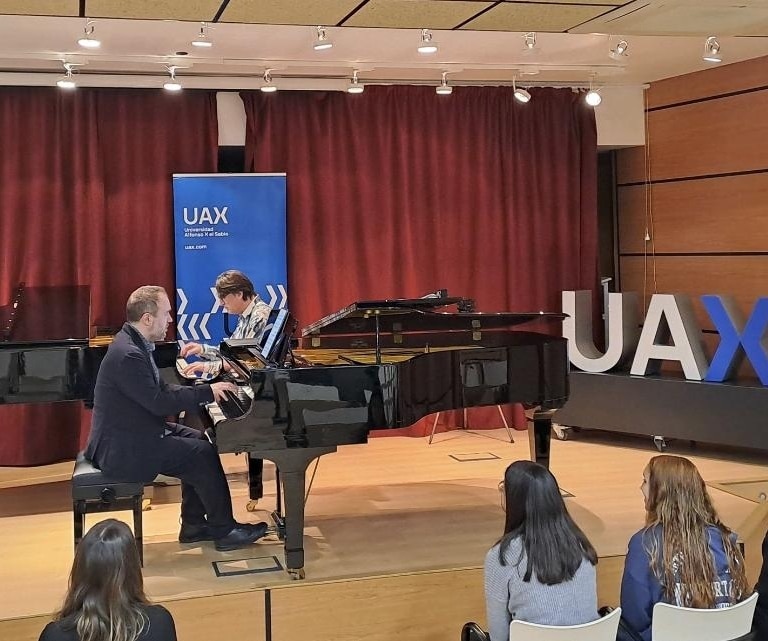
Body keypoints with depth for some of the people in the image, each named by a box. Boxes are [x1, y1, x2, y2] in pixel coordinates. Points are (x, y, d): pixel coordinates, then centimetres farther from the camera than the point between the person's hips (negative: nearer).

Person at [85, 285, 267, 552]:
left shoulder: (133, 343, 7)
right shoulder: (128, 355, -25)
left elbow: (160, 389, 10)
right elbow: (159, 402, -26)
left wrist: (205, 390, -2)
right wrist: (207, 391, -18)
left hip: (134, 433, 11)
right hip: (124, 449, -11)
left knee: (199, 441, 11)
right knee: (203, 454, -11)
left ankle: (194, 525, 17)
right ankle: (224, 530, 4)